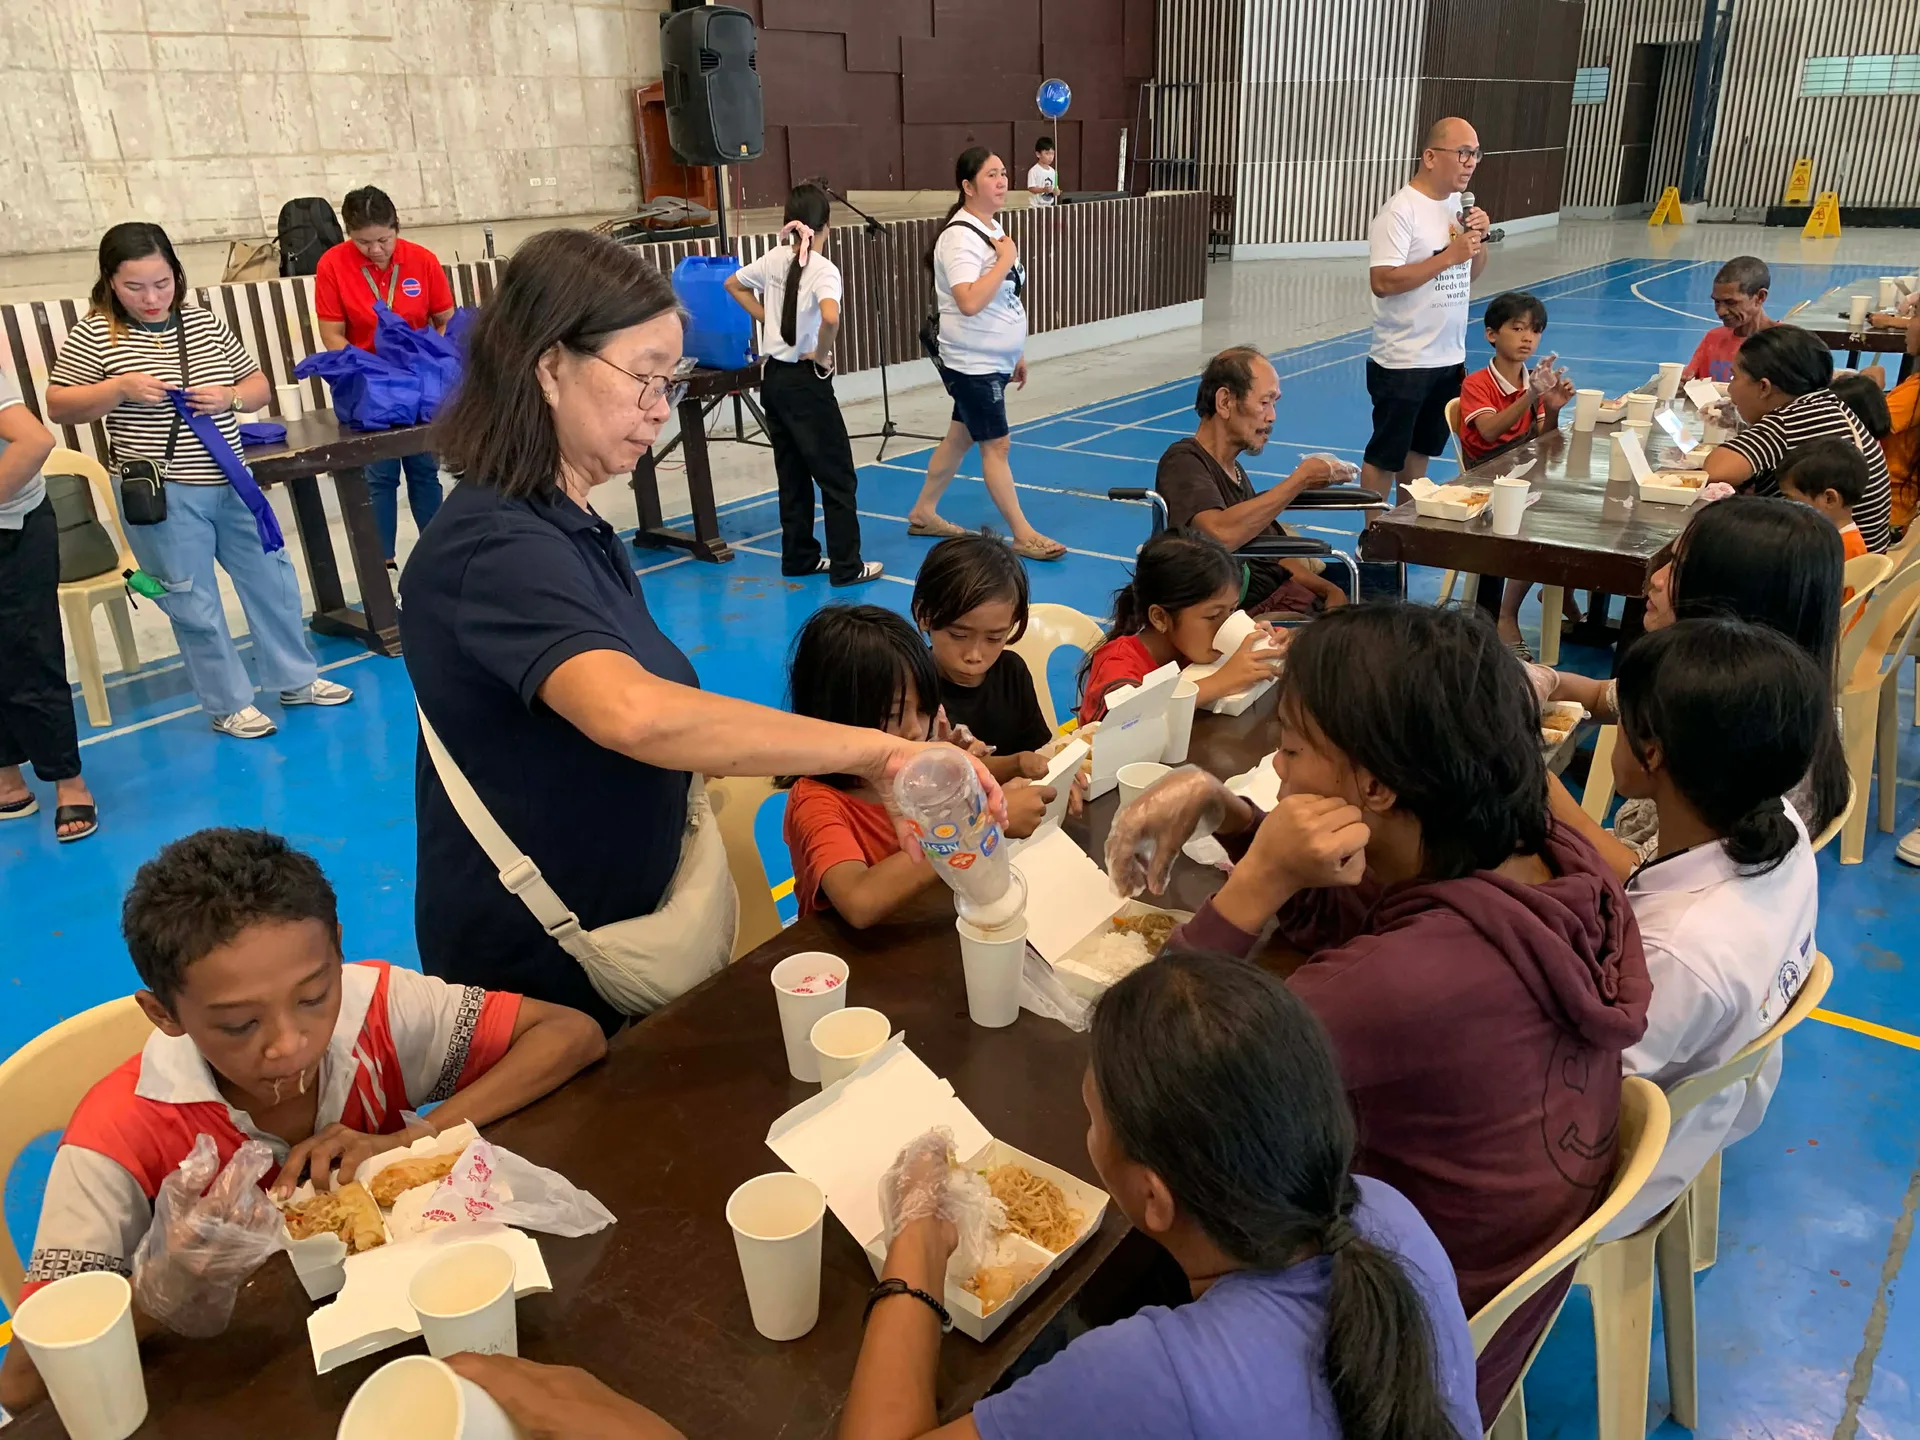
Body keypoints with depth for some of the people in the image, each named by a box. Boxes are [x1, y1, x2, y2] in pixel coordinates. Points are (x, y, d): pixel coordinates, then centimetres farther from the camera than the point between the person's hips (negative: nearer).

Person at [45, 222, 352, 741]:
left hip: (232, 484, 5)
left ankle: (296, 679, 31)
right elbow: (57, 408, -4)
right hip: (163, 497, -4)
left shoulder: (205, 323, 5)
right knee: (194, 603, 4)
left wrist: (229, 397, -10)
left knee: (272, 578, 14)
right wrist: (118, 389, -18)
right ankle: (229, 704, 18)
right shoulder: (94, 336, -6)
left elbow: (258, 386, 12)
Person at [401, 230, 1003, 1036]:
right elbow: (634, 714, -43)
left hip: (636, 922, 9)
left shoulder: (573, 527, 7)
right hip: (545, 980, -9)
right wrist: (876, 749, -38)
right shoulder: (499, 547, -25)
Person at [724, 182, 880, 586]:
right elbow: (831, 318, -35)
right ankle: (846, 566, 6)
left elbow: (733, 284, 19)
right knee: (838, 476, 3)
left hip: (773, 378, 7)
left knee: (792, 474, 16)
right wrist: (821, 354, -18)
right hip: (806, 382, -7)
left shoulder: (774, 259, 4)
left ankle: (799, 557, 23)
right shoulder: (824, 269, -17)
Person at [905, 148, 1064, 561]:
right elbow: (970, 302, -33)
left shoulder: (993, 228, 11)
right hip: (972, 364, -9)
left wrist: (1015, 353, 20)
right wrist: (1006, 259, -24)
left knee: (959, 437, 16)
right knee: (996, 445, -2)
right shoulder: (960, 236, -20)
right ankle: (1023, 535, 5)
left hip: (993, 361, 9)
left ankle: (923, 513, 29)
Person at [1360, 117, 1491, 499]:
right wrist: (1449, 255, -23)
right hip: (1403, 362, -8)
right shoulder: (1401, 210, -15)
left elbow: (1471, 273, 18)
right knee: (1384, 456, 1)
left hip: (1449, 357, 8)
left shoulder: (1456, 204, 9)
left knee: (1419, 450, 18)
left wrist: (1478, 239, -2)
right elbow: (1382, 282, -25)